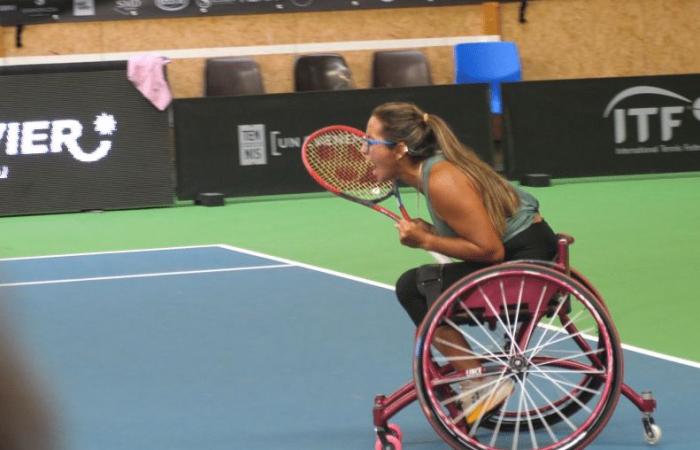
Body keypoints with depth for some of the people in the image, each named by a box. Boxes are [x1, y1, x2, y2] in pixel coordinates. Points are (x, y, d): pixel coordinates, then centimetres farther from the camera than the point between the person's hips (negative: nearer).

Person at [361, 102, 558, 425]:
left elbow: (490, 250, -24)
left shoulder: (443, 182, -23)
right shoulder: (432, 168, 6)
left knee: (418, 287, -18)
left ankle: (481, 385, -11)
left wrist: (426, 241, -18)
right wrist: (425, 232, -4)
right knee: (410, 286, 13)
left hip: (526, 258, -10)